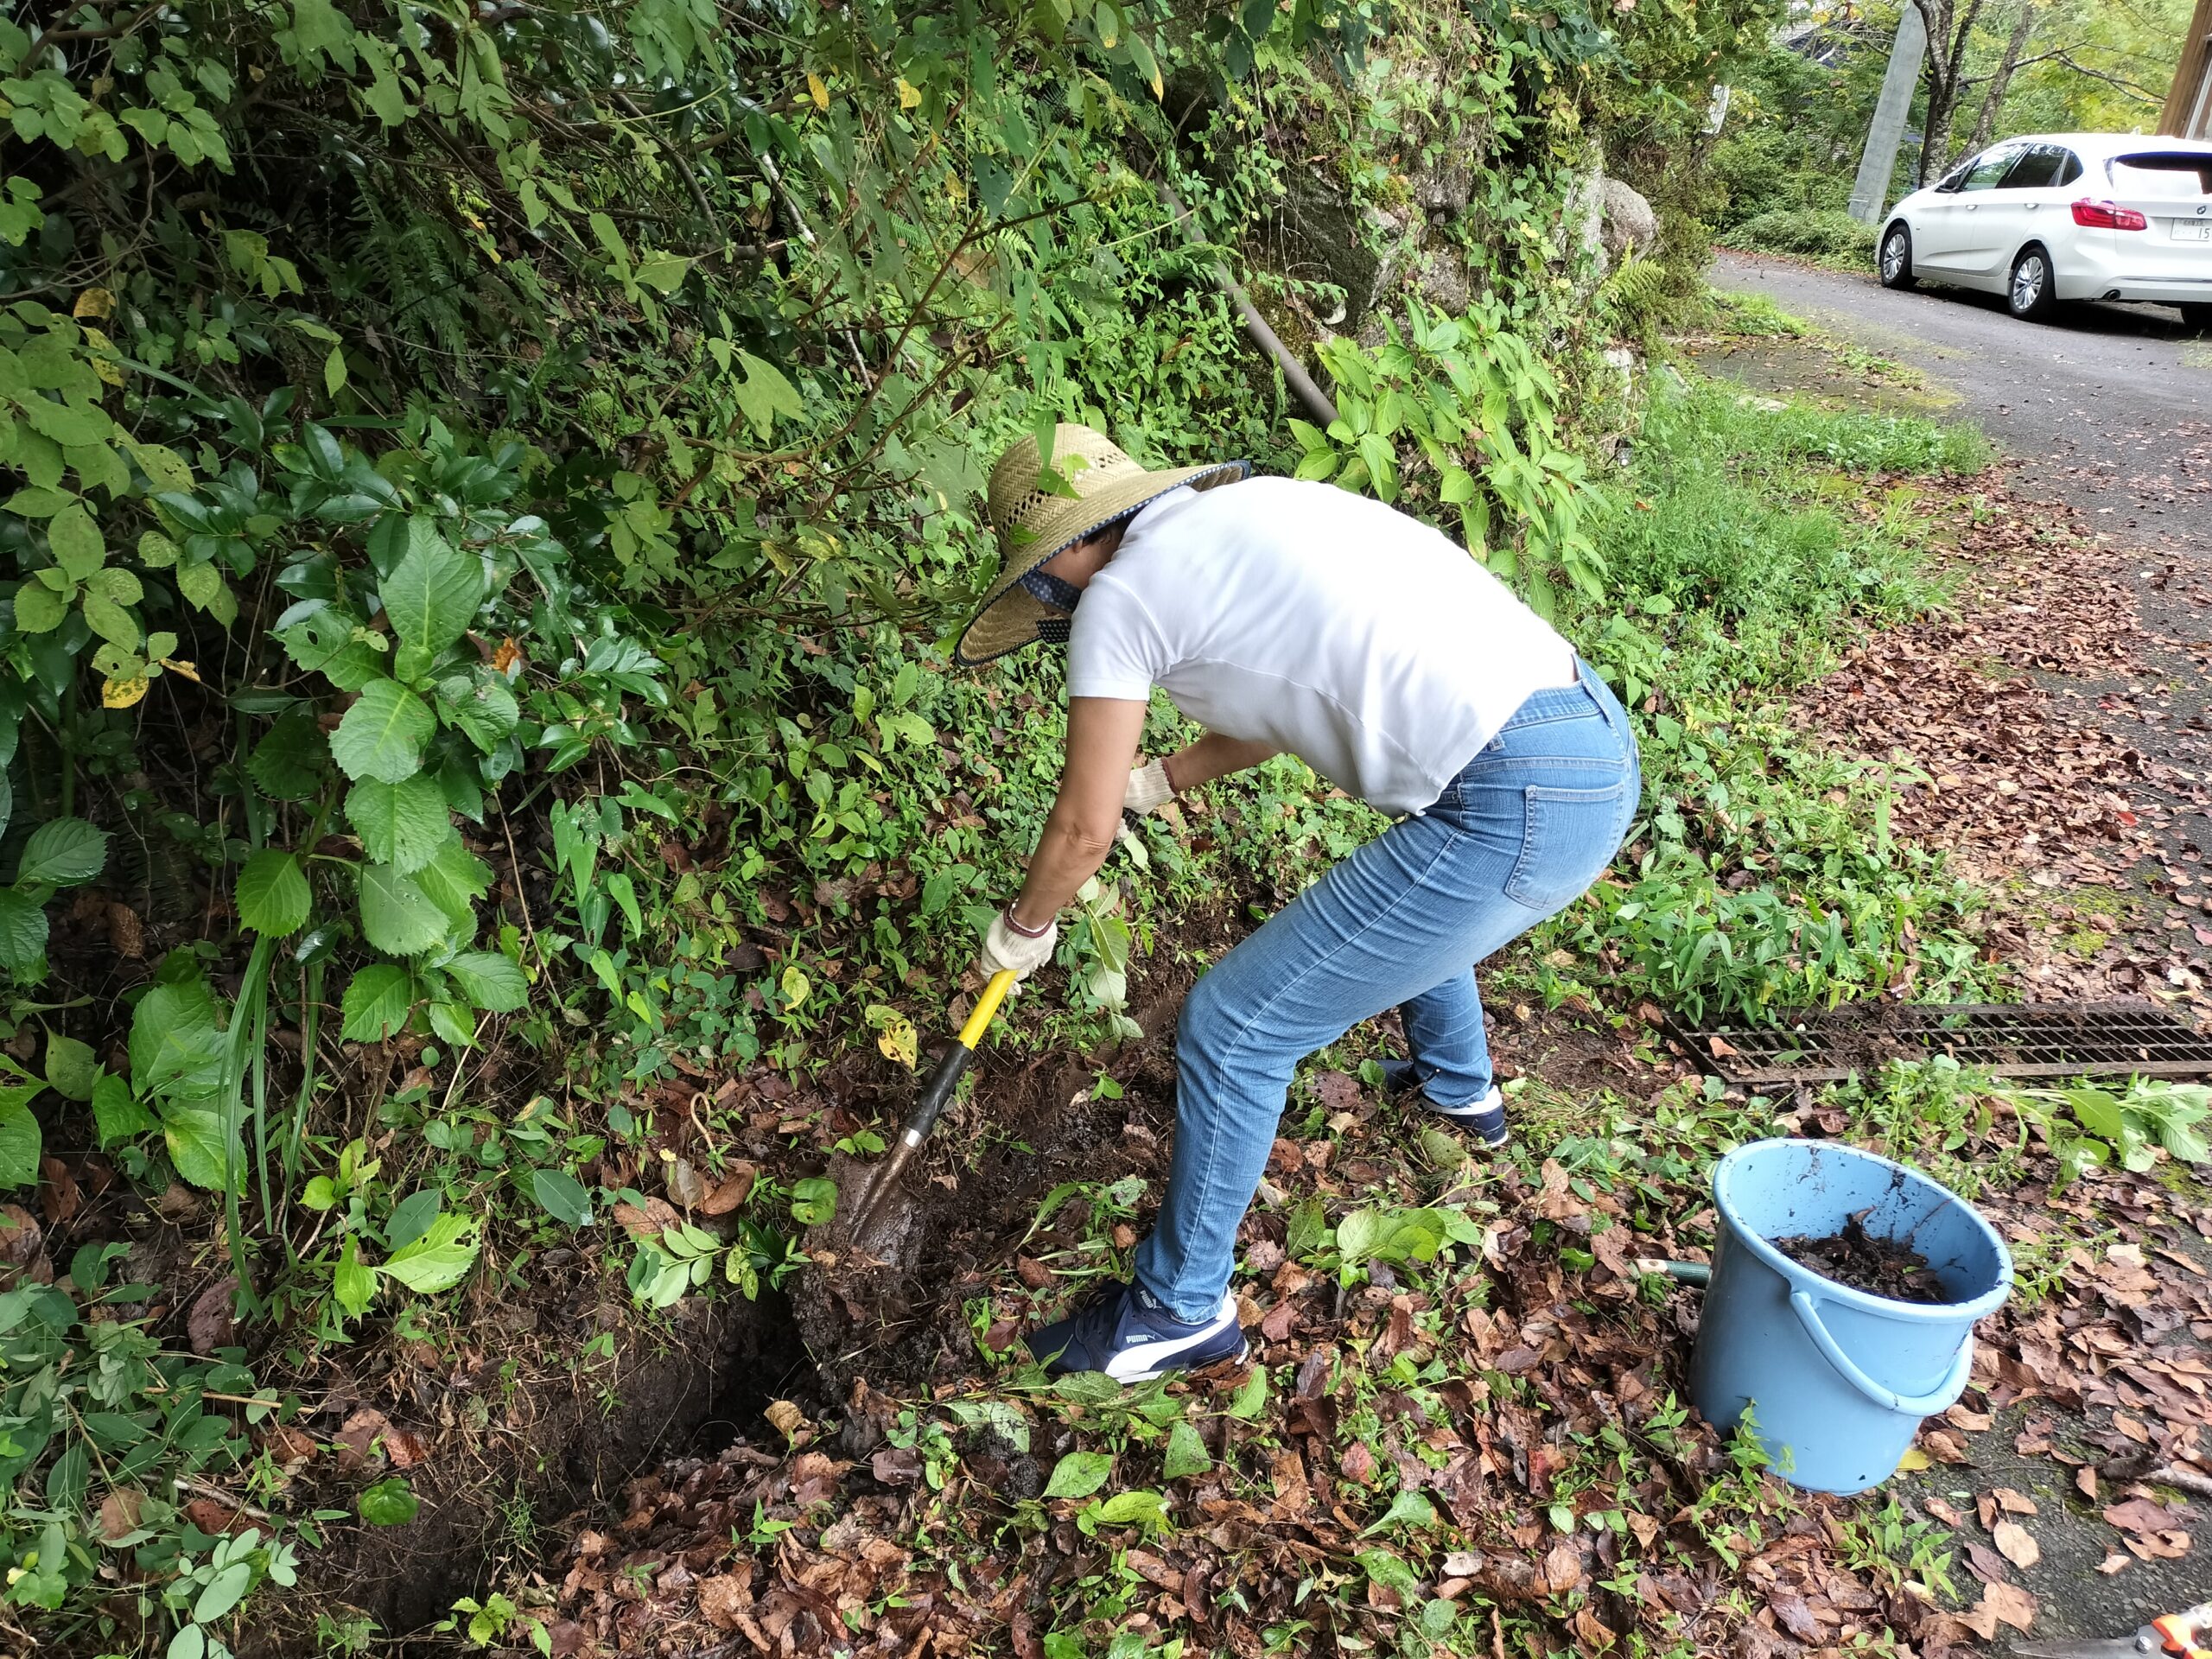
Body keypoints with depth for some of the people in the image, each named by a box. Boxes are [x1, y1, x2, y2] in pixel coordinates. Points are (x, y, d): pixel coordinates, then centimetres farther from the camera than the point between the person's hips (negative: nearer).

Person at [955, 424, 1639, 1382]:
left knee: (1235, 1027, 2)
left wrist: (1022, 928, 21)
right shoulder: (1246, 508, 19)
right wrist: (1161, 778, 40)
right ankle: (1458, 1088, 62)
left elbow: (1085, 828, 2)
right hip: (1599, 737, 10)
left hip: (1515, 808, -10)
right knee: (1405, 898, 39)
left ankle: (1182, 1310, 21)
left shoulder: (1119, 592, -5)